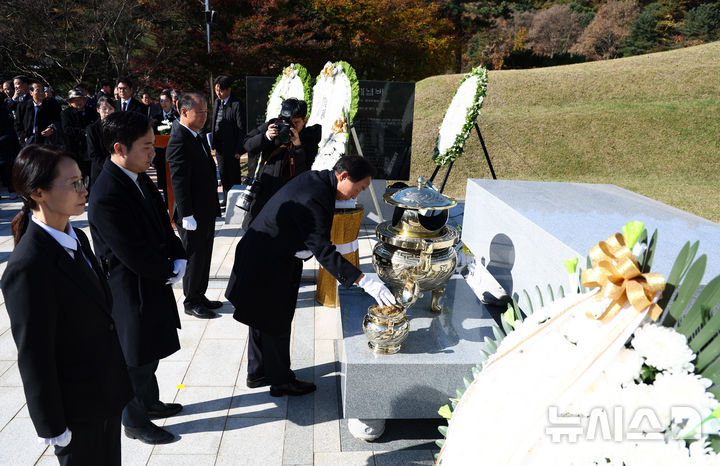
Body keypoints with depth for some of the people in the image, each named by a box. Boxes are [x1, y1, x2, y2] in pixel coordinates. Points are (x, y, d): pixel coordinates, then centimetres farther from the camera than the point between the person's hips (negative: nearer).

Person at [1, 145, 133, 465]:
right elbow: (34, 358, -21)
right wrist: (52, 427, -13)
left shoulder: (76, 238, 0)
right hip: (77, 410, -8)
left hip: (107, 391, 8)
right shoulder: (28, 267, -27)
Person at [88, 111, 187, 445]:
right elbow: (134, 256, -28)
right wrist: (170, 271, -13)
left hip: (155, 282, 9)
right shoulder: (106, 198, -29)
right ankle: (135, 421, 33)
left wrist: (179, 260, -7)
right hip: (131, 293, -8)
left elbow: (162, 223, 6)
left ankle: (149, 402, 46)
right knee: (136, 359, 11)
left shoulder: (139, 177, -1)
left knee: (150, 352, 25)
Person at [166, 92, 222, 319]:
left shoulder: (197, 136, 11)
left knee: (204, 257, 18)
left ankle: (200, 296, 32)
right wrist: (187, 215, -22)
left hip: (206, 211, 9)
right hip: (193, 214, -9)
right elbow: (179, 182, -22)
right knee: (194, 258, 4)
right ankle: (191, 303, 20)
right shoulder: (179, 141, -19)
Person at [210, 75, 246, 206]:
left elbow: (242, 129, -14)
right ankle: (226, 199, 29)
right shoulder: (217, 102, 10)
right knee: (223, 174, 16)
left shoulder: (237, 104, -14)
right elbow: (214, 124, 16)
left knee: (233, 176, 2)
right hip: (220, 146, 8)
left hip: (231, 148, -8)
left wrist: (238, 150, -16)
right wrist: (214, 145, 12)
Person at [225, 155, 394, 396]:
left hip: (261, 256, 10)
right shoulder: (315, 198, -30)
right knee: (276, 324, 7)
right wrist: (364, 280, -36)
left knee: (263, 319, 22)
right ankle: (281, 381, 25)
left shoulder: (315, 178, -1)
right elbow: (323, 251, -33)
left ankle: (257, 372, 39)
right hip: (268, 265, -10)